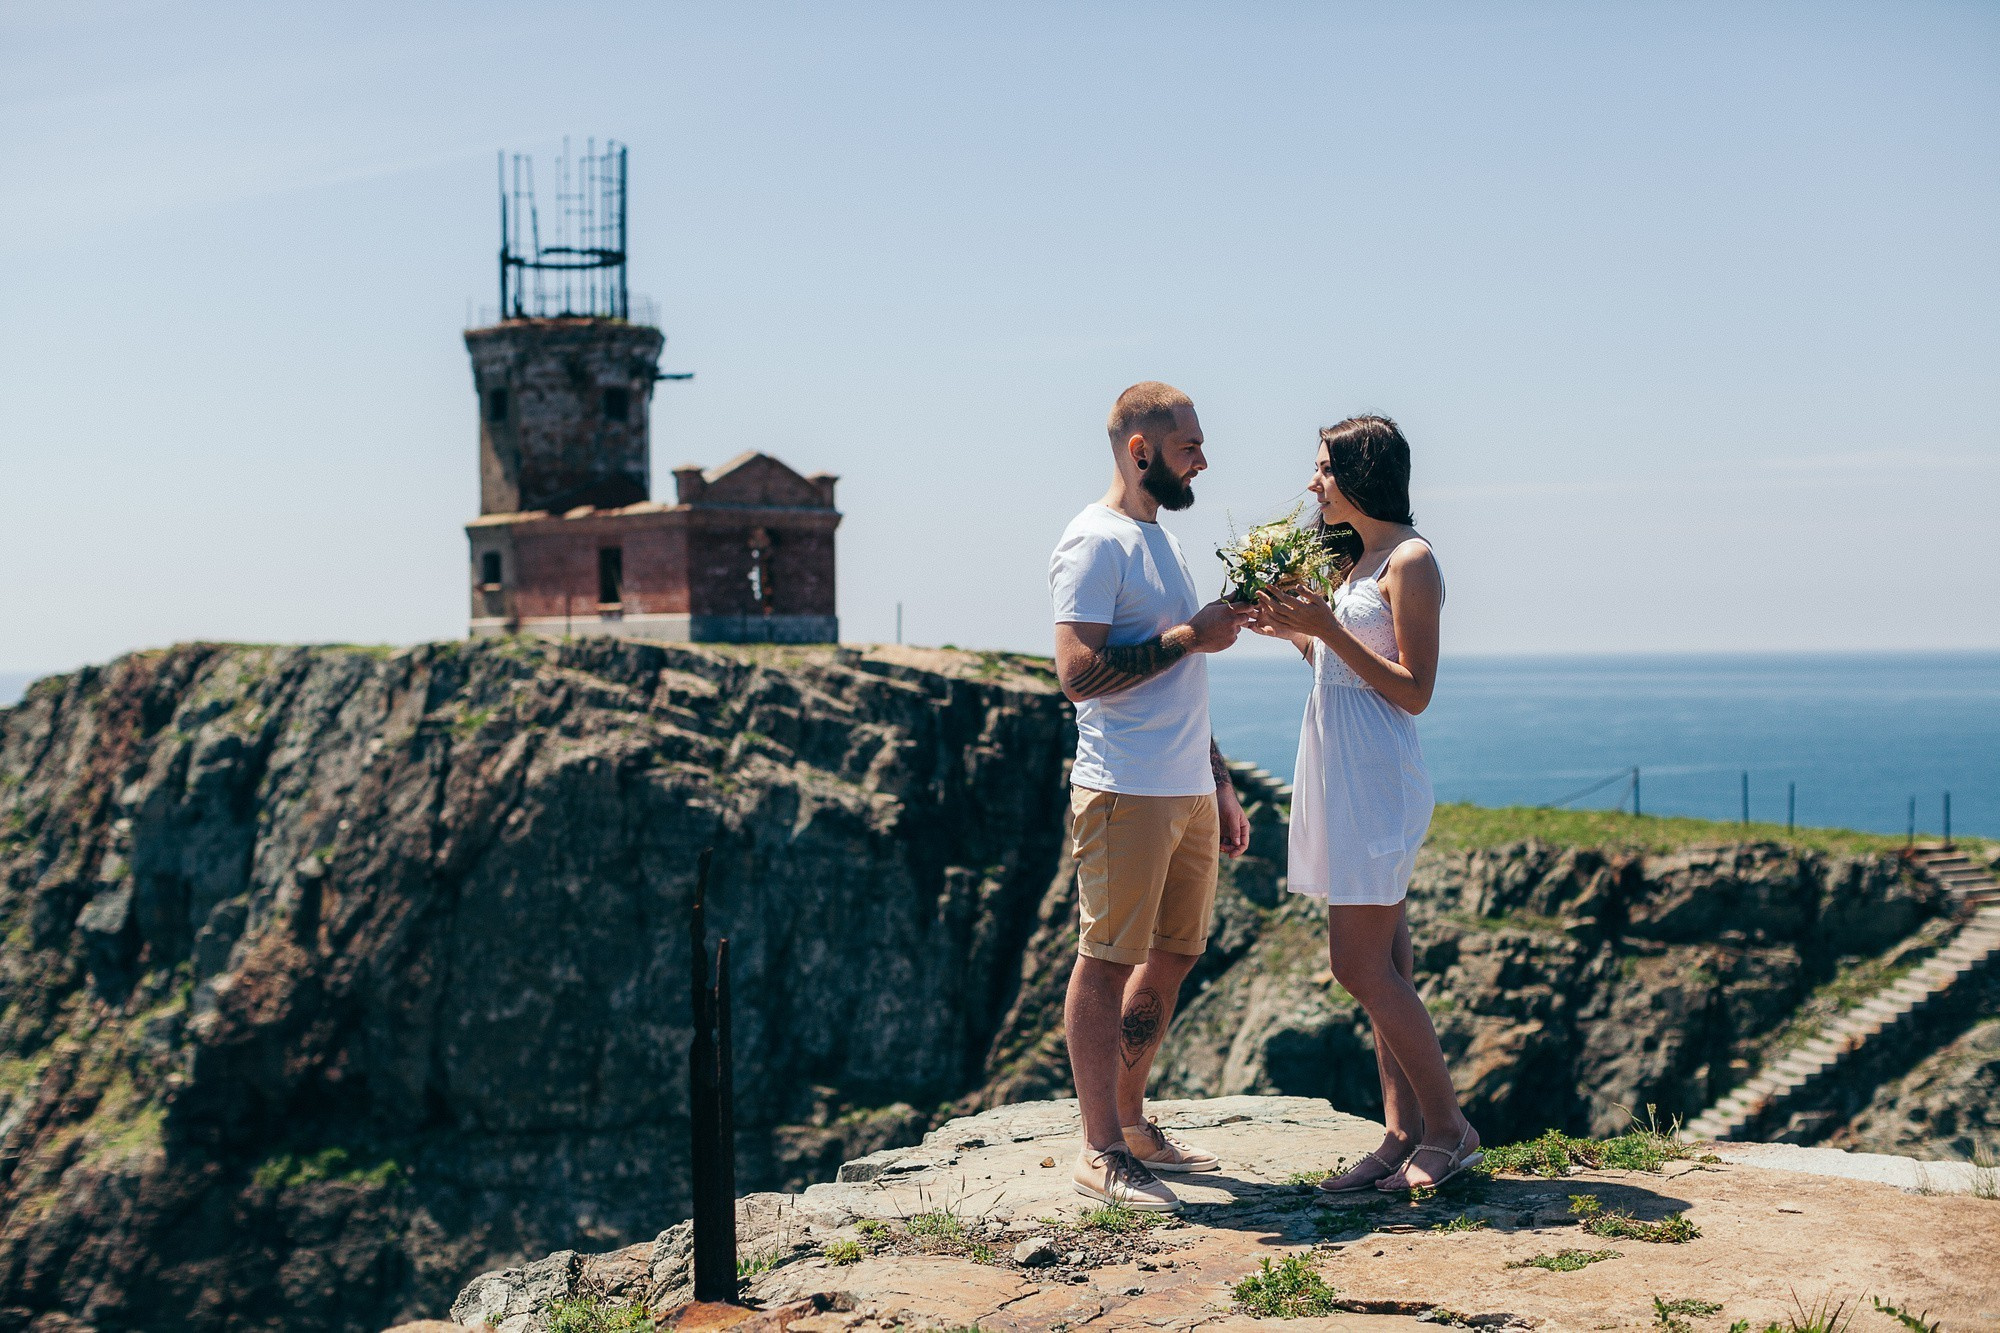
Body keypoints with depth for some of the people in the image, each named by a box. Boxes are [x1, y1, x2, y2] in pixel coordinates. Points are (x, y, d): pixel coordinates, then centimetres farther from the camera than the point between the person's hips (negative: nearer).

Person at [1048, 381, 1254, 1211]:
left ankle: (1131, 1122, 24)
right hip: (1127, 792, -9)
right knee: (1107, 959, -4)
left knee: (1172, 955, 13)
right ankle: (1101, 1152, 1)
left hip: (1188, 791, 9)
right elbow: (1079, 673, -21)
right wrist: (1191, 635, -17)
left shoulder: (1159, 541, 19)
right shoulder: (1096, 543, -10)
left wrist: (1218, 782, 22)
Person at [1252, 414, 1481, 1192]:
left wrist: (1328, 629, -19)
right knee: (1382, 969, 8)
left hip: (1377, 782, -9)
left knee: (1360, 966, -9)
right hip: (1344, 779, 9)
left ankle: (1448, 1126, 1)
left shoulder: (1411, 562, -11)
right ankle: (1404, 1135, 11)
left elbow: (1414, 691, -15)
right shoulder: (1363, 560, 17)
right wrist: (1297, 634, 9)